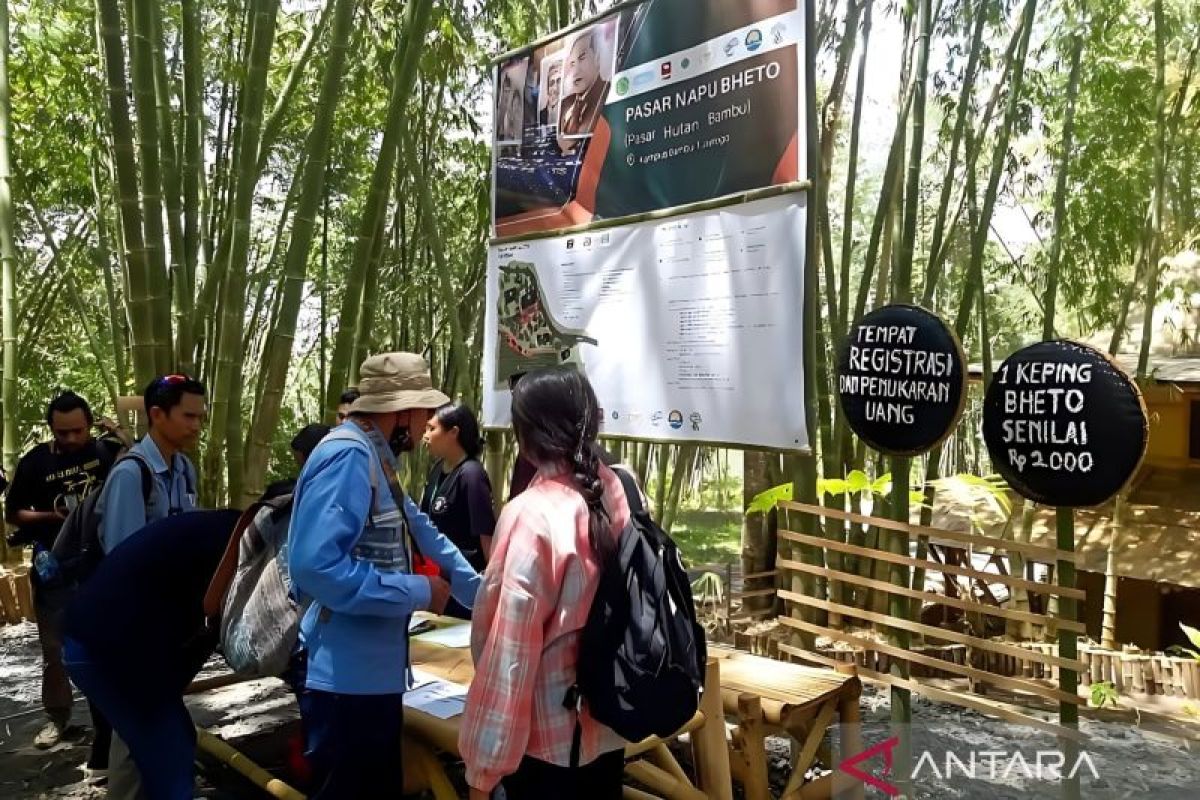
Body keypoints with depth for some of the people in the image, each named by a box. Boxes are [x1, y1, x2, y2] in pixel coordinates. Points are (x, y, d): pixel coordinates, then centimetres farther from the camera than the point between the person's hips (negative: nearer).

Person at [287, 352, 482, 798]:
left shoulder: (373, 459, 11)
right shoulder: (347, 456, -21)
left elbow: (421, 536, 21)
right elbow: (315, 566, -32)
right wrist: (418, 593, -22)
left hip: (373, 673, 10)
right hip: (347, 679, -10)